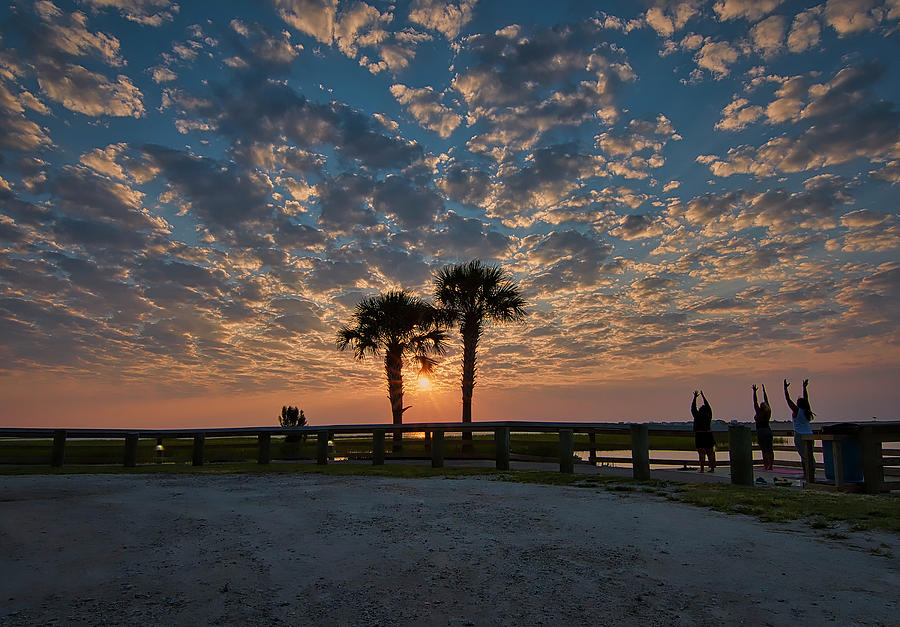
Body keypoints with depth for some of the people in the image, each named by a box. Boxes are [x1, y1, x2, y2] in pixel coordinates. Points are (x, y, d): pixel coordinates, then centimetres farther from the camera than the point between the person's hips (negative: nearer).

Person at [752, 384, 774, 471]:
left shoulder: (759, 412, -9)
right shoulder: (768, 412, 5)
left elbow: (755, 402, -7)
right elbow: (766, 400, 12)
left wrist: (754, 392, -4)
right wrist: (764, 391, 18)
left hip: (761, 431, -6)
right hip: (769, 430, 6)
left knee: (764, 450, -6)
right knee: (770, 449, 5)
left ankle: (766, 465, -8)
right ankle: (771, 465, 4)